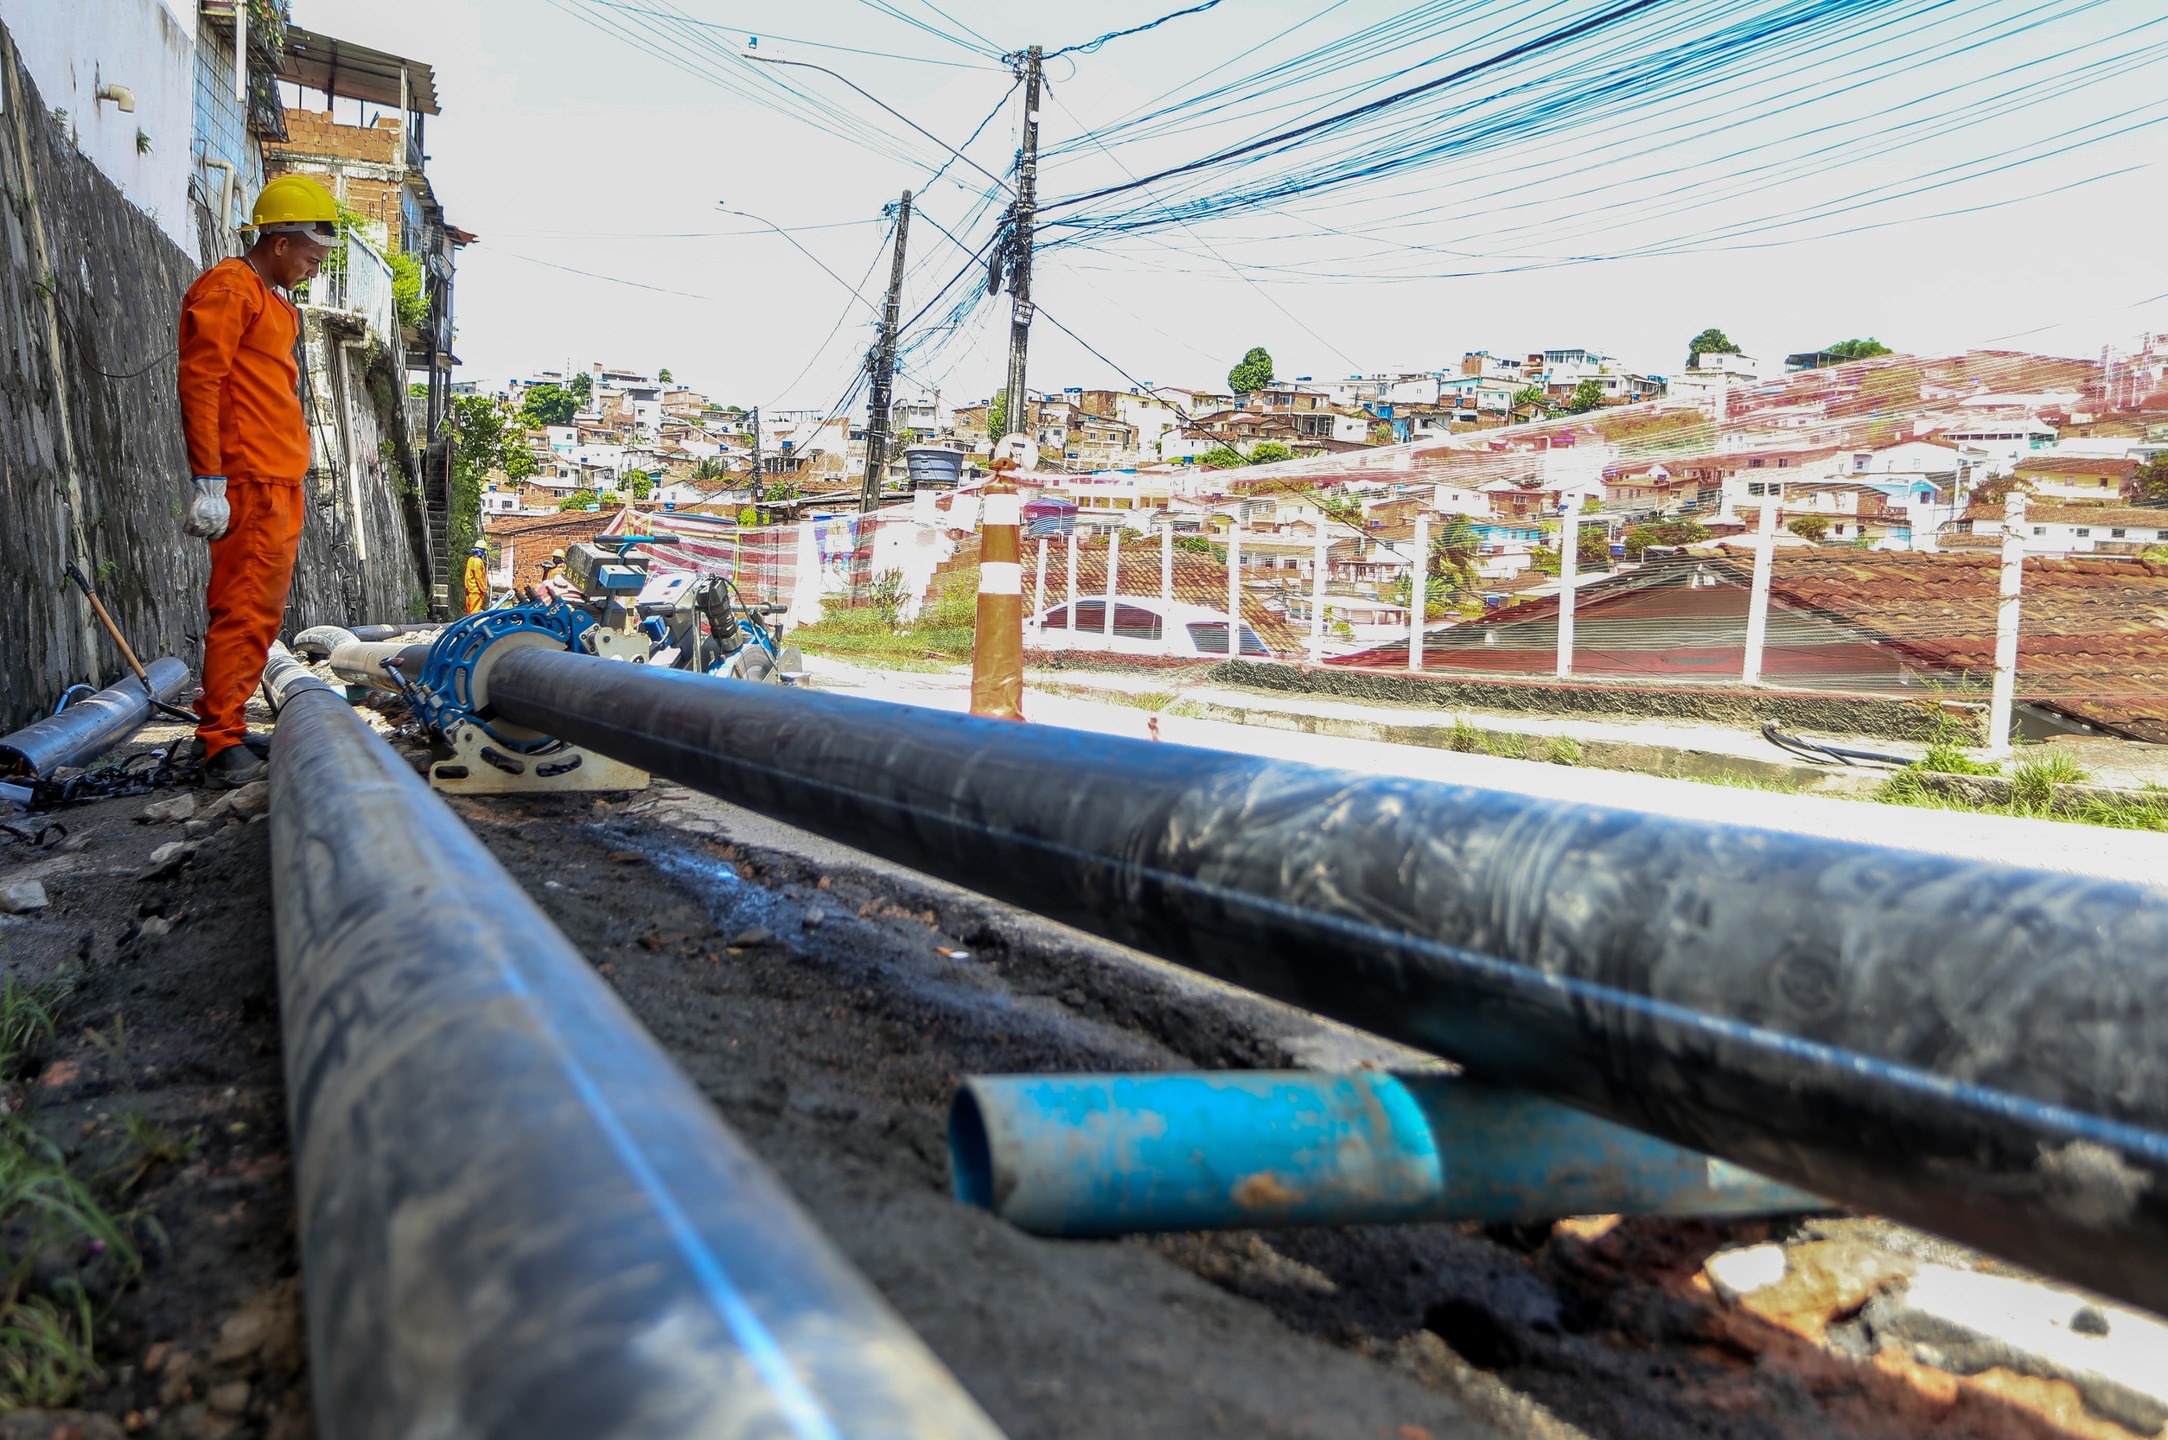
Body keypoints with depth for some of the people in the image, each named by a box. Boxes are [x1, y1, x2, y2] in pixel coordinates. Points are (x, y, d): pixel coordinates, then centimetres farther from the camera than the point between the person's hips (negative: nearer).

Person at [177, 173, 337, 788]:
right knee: (242, 611, -11)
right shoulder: (227, 289, -6)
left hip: (283, 484, 10)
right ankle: (223, 744, -9)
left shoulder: (278, 303, 23)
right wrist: (208, 479, -20)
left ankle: (227, 727, 17)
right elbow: (199, 384, -14)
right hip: (250, 484, -10)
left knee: (262, 613, 11)